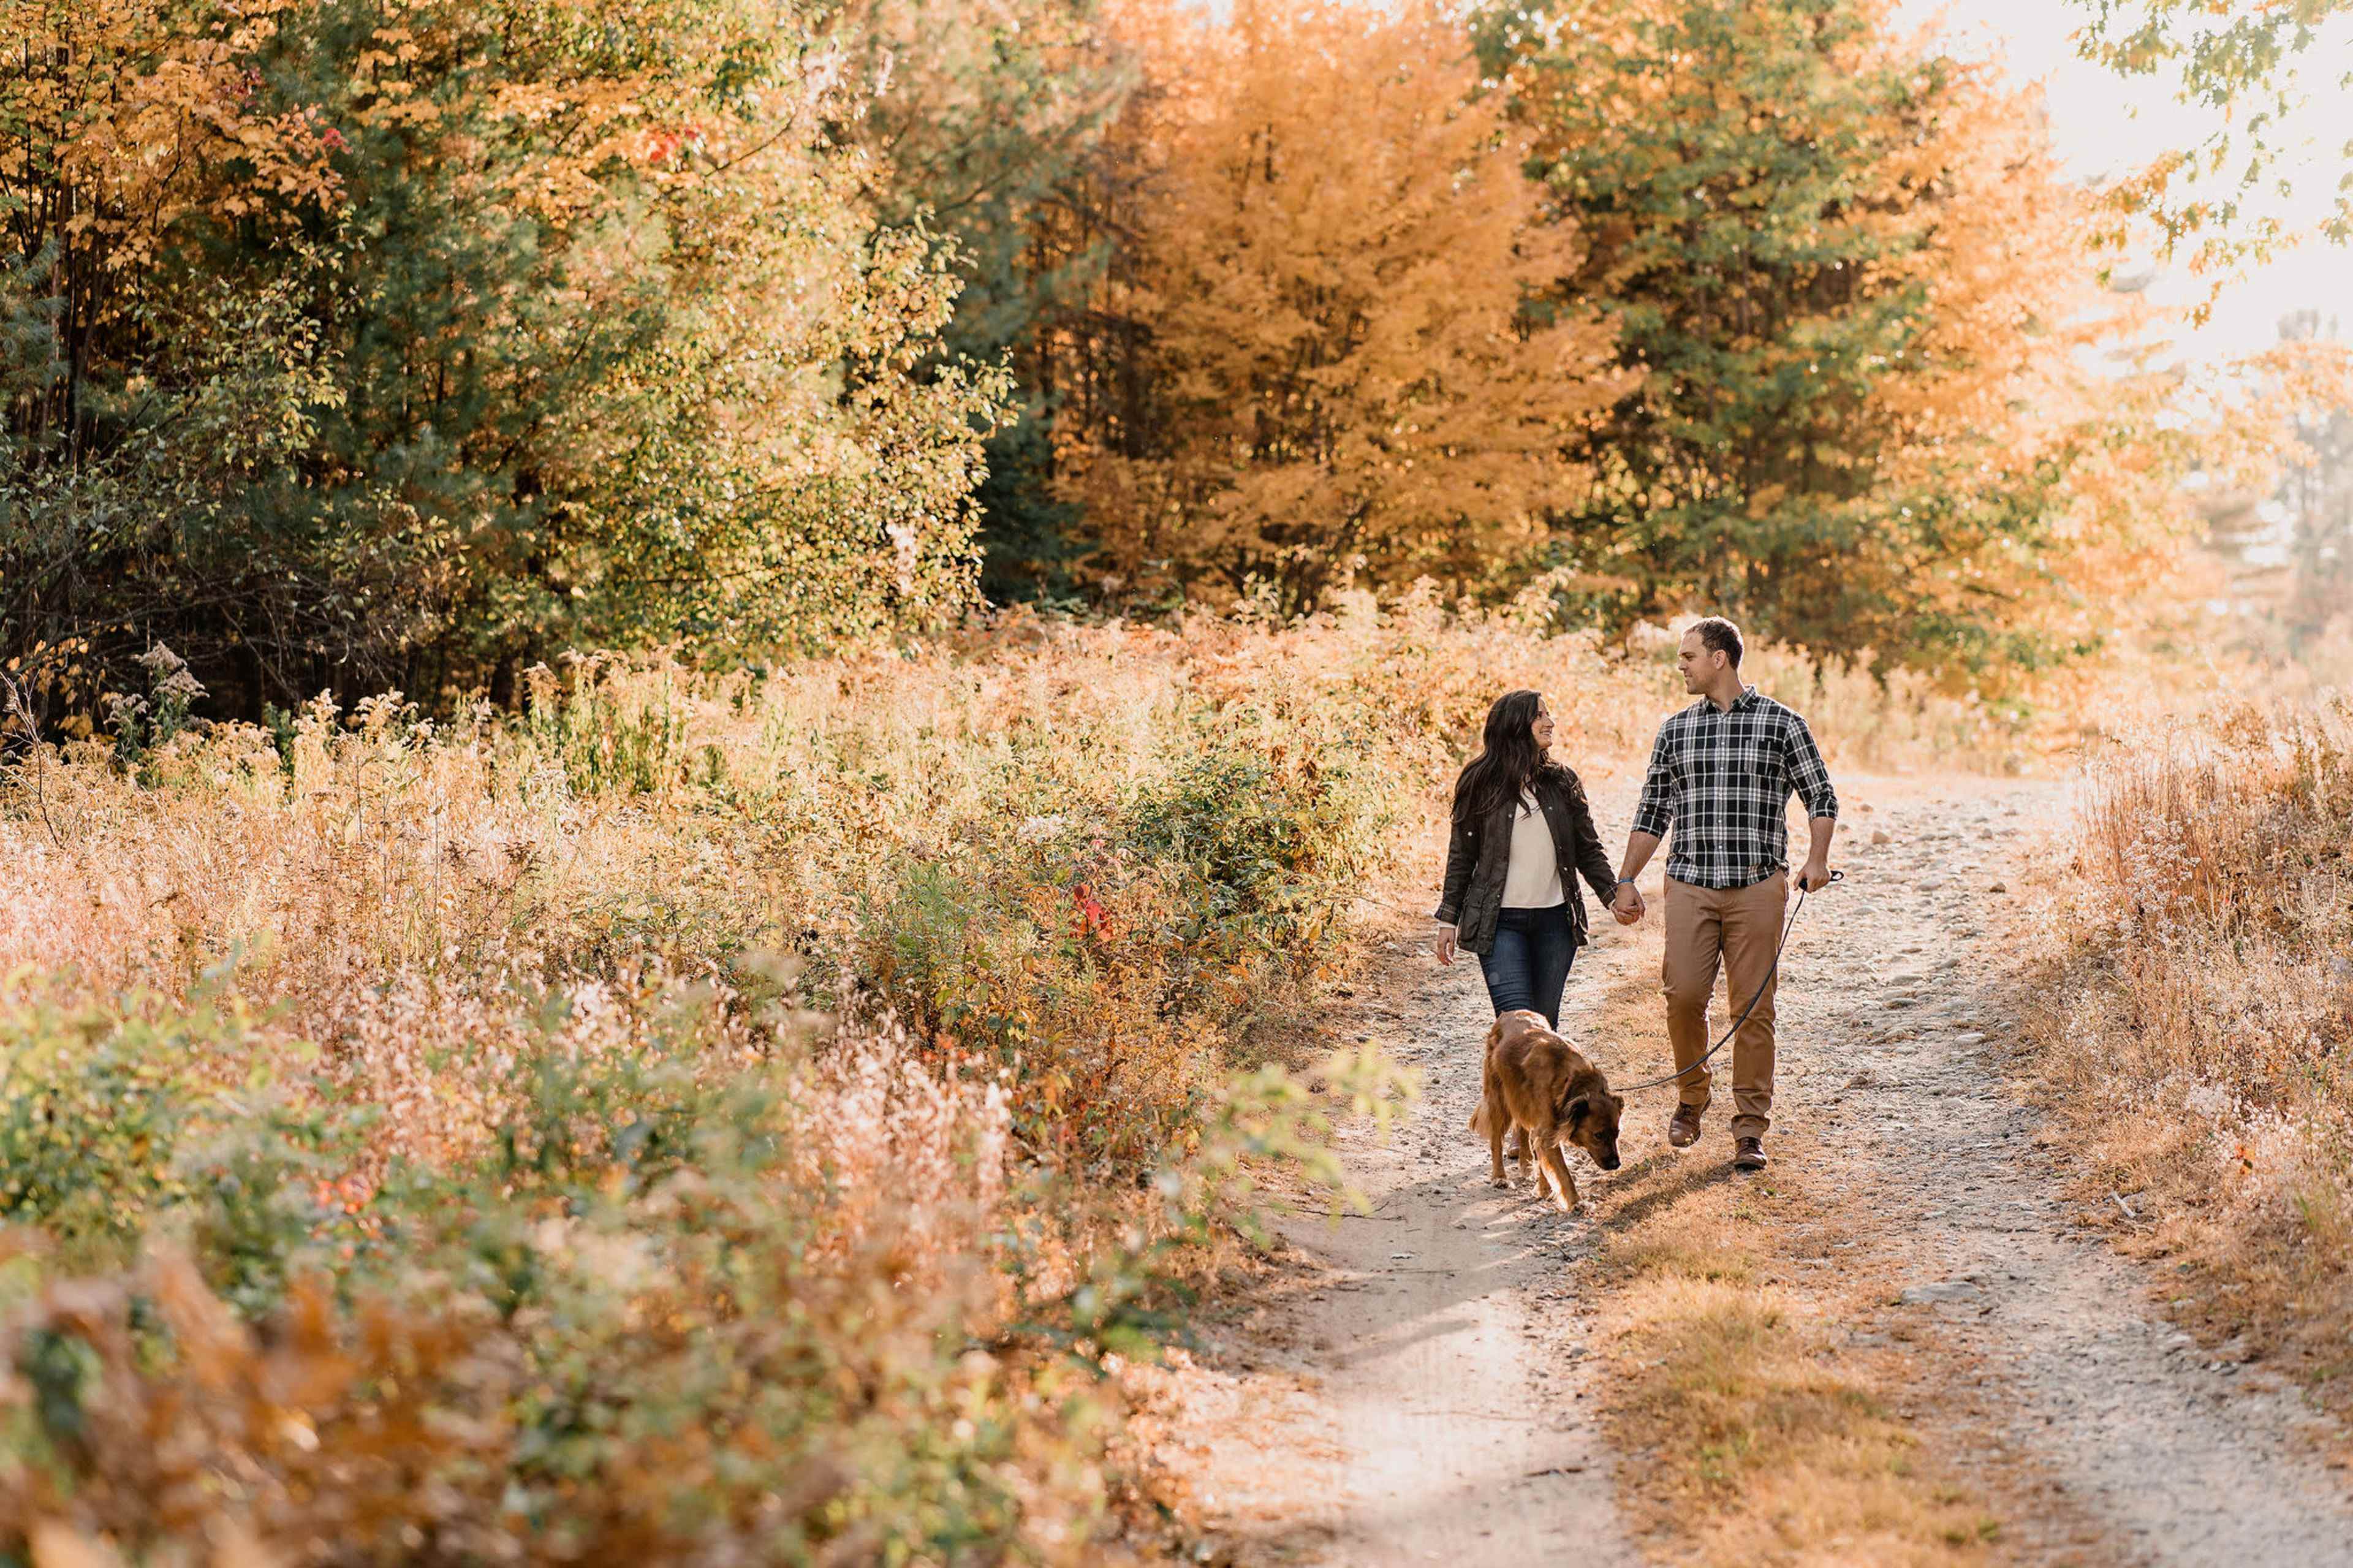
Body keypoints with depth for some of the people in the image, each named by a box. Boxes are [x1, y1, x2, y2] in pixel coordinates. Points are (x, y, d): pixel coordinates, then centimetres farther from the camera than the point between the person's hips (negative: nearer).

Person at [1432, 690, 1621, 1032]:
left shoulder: (1562, 783, 8)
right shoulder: (1481, 785, -1)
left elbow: (1588, 850, 13)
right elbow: (1461, 856, 4)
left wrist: (1615, 895, 1)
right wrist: (1448, 919, 2)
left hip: (1554, 919, 3)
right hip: (1500, 922, -3)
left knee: (1545, 1024, 5)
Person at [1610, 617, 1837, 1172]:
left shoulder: (1781, 724, 2)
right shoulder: (1675, 729, 11)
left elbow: (1821, 797, 5)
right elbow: (1652, 811, 16)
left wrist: (1817, 860, -11)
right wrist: (1627, 881, 11)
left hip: (1758, 886, -2)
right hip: (1690, 885, 2)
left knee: (1754, 1007, -2)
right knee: (1683, 995, -7)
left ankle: (1751, 1128, 6)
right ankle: (1692, 1096, 18)